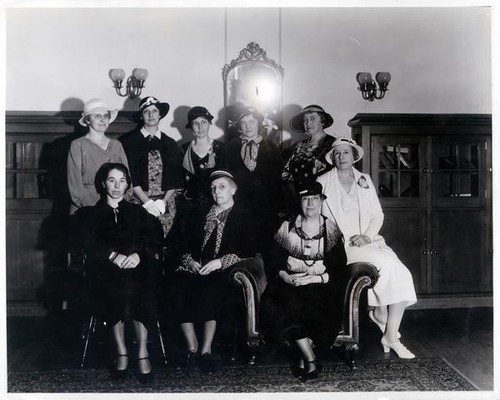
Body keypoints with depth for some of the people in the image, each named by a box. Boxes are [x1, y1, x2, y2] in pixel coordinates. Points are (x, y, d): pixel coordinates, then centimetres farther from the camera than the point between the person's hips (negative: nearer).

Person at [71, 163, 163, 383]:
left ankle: (143, 351, -34)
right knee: (115, 285, -35)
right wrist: (113, 255, -15)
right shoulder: (89, 214, 23)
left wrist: (138, 254, -13)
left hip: (138, 265, 1)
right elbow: (85, 240, 2)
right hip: (104, 269, 0)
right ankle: (121, 352, -31)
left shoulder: (138, 212, 25)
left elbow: (155, 239, 9)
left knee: (133, 284, -34)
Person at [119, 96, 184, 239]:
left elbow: (174, 178, 8)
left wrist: (163, 201, -7)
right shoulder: (128, 140, 3)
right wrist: (147, 202, -11)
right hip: (138, 202, -2)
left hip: (165, 204, 2)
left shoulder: (170, 144, 12)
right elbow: (129, 175, -4)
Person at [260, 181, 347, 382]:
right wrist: (286, 277, -15)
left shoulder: (331, 229, 5)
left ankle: (304, 358, -11)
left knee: (314, 305, -32)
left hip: (321, 285, -1)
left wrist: (317, 278, -17)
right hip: (289, 283, 1)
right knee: (286, 304, -29)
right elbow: (273, 261, 4)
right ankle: (311, 359, -16)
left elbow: (340, 269, -1)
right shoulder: (287, 226, 8)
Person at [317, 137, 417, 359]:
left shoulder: (365, 180, 16)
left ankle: (391, 336, -12)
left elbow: (377, 214, 13)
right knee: (384, 264, -27)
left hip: (368, 240, 4)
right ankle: (379, 312, -5)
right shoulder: (323, 182, 4)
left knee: (401, 273, -19)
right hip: (339, 244, -4)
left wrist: (367, 236, -6)